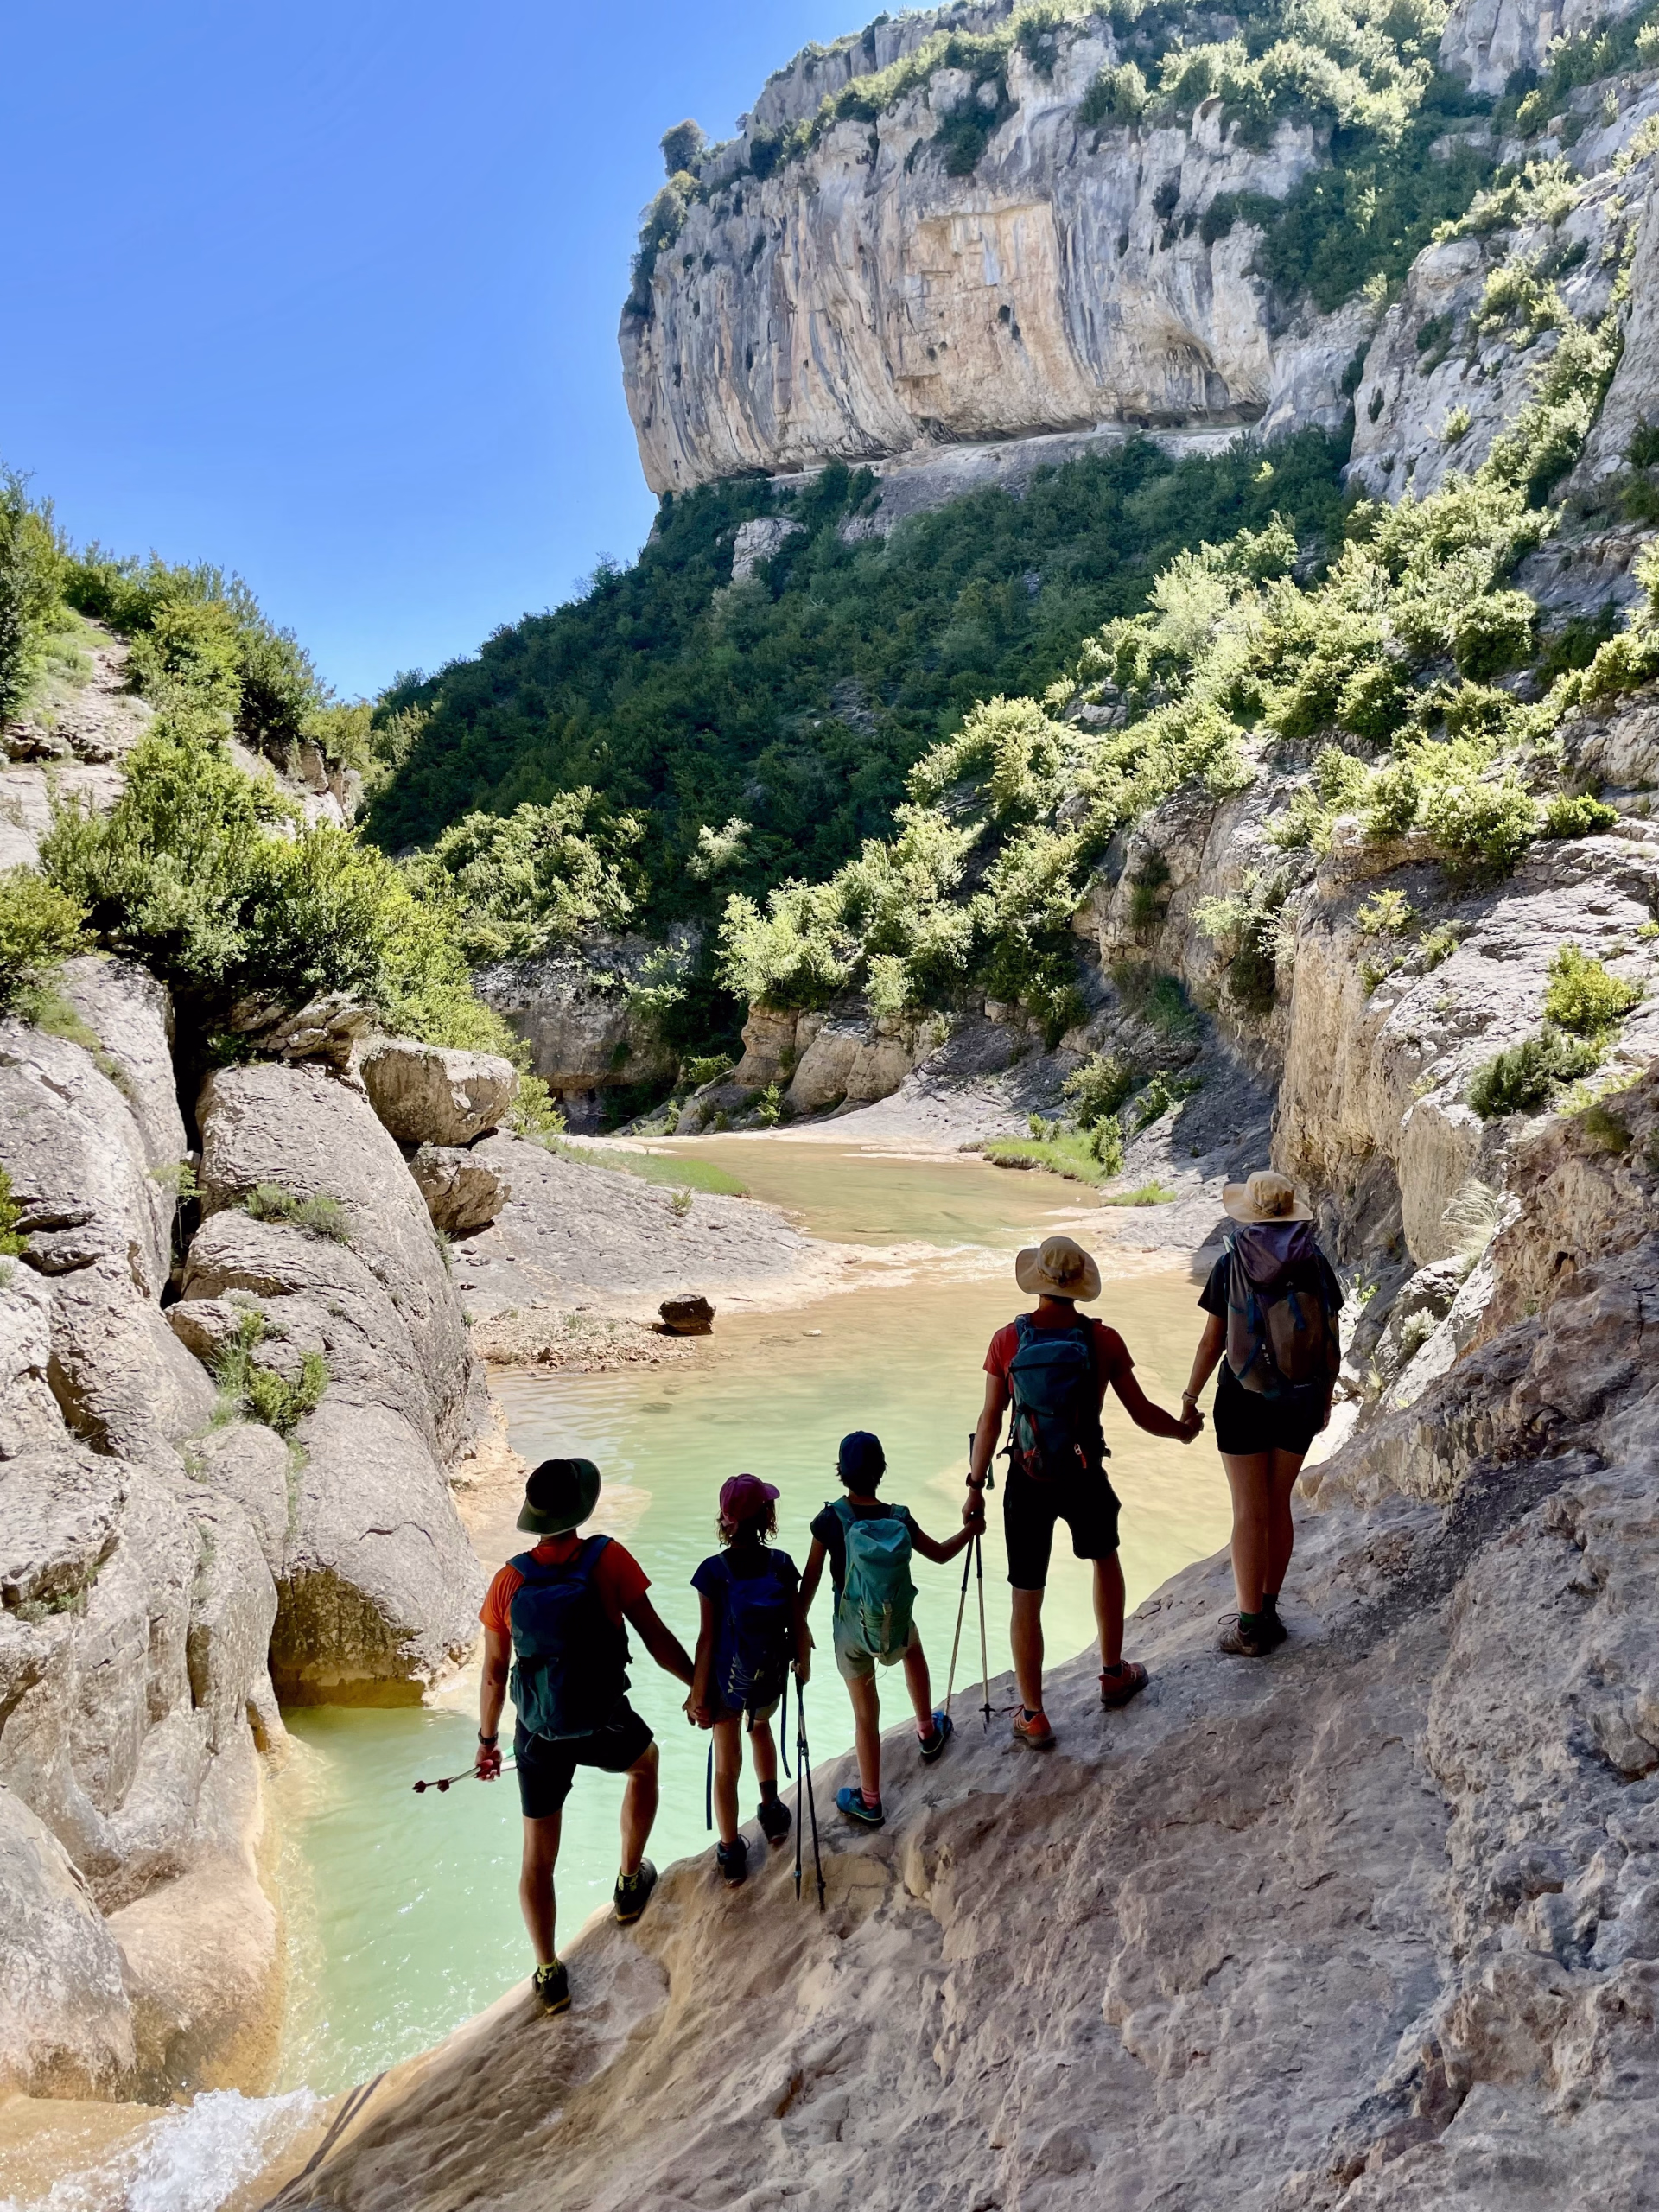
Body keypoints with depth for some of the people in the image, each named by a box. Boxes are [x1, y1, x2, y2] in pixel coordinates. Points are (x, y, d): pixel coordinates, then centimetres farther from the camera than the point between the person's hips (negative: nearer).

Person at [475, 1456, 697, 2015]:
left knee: (538, 1854, 20)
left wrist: (487, 1740, 13)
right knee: (645, 1762, 34)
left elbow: (494, 1674, -3)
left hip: (538, 1733, 2)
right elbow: (657, 1641, -15)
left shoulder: (508, 1581, -12)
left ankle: (549, 1975, 26)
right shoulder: (608, 1559, -20)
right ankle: (630, 1884, 43)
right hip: (604, 1724, -1)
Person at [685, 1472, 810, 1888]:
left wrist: (698, 1694, -7)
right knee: (760, 1727, 35)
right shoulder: (781, 1565, -16)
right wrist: (803, 1661, 12)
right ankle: (771, 1812, 42)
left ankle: (731, 1854, 26)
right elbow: (798, 1625, -8)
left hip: (726, 1681, -2)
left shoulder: (713, 1571, -21)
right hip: (770, 1680, 2)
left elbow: (708, 1638, -17)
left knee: (727, 1766, 15)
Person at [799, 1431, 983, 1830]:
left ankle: (870, 1803, 27)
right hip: (895, 1629, 2)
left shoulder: (830, 1521, -19)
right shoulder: (899, 1519, -13)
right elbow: (941, 1554, 3)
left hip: (852, 1635, -2)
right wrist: (971, 1530, 22)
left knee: (866, 1716, 13)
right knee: (914, 1651, 37)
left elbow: (810, 1581, -12)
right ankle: (929, 1733, 51)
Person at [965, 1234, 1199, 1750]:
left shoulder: (1008, 1340, -11)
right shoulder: (1103, 1340, -10)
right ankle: (1114, 1674, 42)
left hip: (1027, 1484, -1)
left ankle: (1032, 1716, 19)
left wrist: (975, 1486, 1)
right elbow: (1142, 1414, -4)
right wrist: (1183, 1429, 17)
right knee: (1105, 1559, 30)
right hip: (1085, 1479, 1)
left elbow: (991, 1419, -8)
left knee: (1026, 1598, 10)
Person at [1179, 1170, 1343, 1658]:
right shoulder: (1315, 1263, -3)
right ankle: (1269, 1612, 25)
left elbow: (1212, 1342, -7)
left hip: (1244, 1398, -3)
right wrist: (1325, 1397, 16)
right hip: (1300, 1399, 3)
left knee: (1250, 1512, 3)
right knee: (1278, 1505, 16)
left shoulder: (1231, 1265, -10)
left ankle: (1250, 1628, 9)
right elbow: (1331, 1341, 2)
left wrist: (1190, 1397, 4)